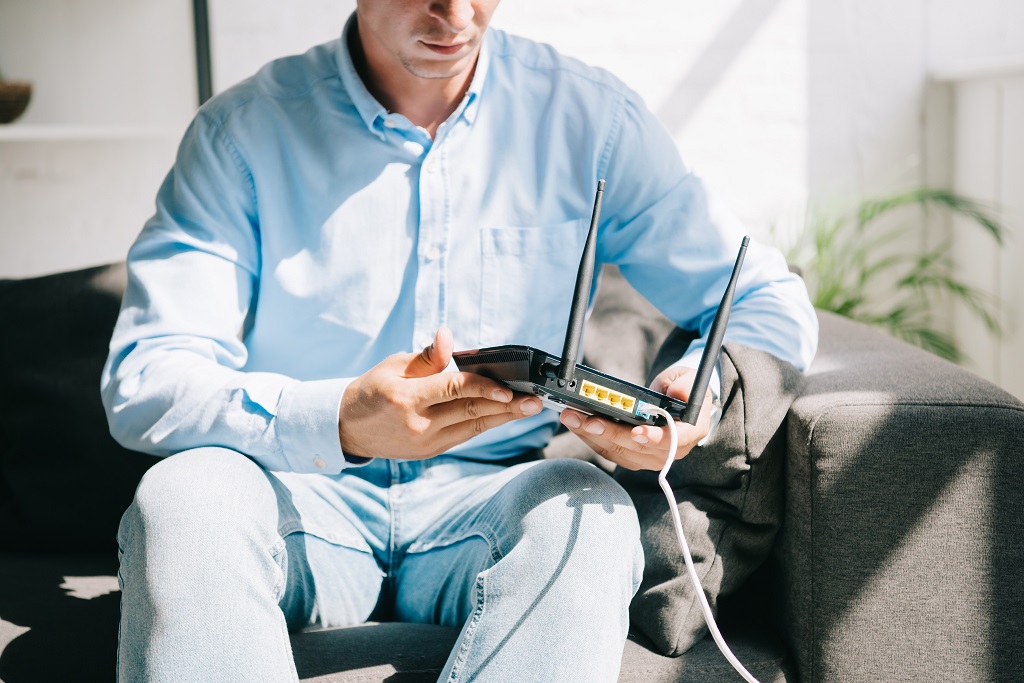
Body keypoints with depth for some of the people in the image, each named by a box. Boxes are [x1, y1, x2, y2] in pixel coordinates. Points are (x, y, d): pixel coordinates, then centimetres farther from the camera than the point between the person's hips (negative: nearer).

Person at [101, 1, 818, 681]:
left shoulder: (589, 117, 1)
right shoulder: (244, 129, -3)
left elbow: (772, 304, 4)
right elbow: (142, 384, -11)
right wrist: (338, 423, -31)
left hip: (488, 503, 1)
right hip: (303, 495, 0)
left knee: (586, 511, -32)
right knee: (186, 493, -32)